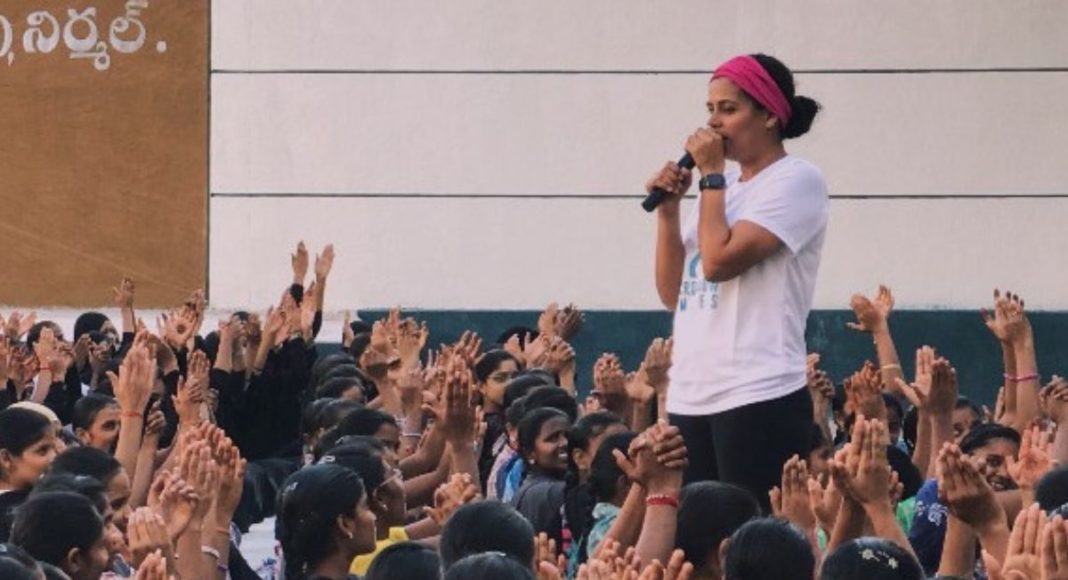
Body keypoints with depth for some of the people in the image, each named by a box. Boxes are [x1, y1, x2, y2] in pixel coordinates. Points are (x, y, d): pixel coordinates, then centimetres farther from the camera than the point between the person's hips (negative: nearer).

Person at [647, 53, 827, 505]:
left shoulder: (796, 180, -3)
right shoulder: (722, 188, 19)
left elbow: (719, 261, -16)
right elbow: (672, 293, 18)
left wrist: (711, 174, -5)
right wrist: (668, 210, 8)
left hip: (759, 398, -8)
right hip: (690, 396, 8)